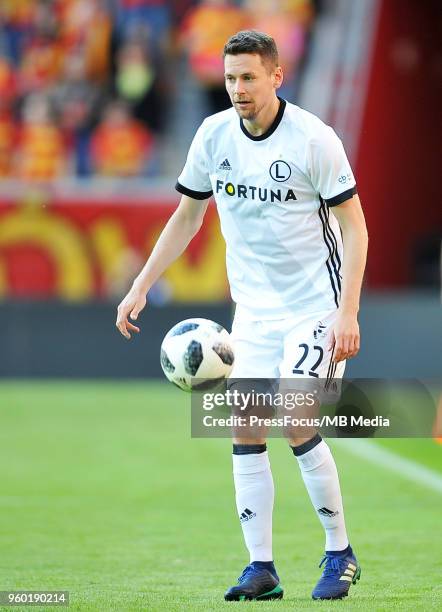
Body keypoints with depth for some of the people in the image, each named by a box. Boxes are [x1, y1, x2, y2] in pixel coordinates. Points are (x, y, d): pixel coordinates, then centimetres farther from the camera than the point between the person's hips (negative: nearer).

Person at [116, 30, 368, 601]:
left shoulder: (313, 138, -15)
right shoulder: (213, 135, -1)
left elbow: (354, 225, -11)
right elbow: (187, 215, 12)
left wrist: (347, 312, -19)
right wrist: (139, 288, 5)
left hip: (316, 304, -5)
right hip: (253, 309, 5)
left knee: (297, 424, -15)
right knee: (245, 429, -4)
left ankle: (340, 555, 1)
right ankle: (261, 567, 2)